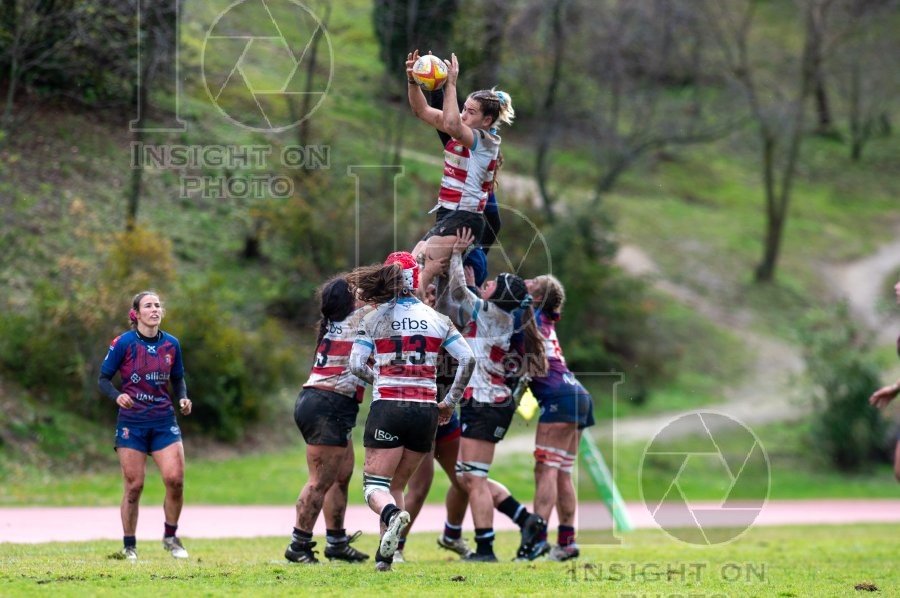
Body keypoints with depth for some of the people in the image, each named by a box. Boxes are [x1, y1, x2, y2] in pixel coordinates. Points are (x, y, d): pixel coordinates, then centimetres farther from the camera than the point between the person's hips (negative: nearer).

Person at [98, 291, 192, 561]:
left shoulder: (171, 344, 5)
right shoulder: (124, 342, -6)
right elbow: (103, 379, -2)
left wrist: (183, 399, -2)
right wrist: (117, 396, -21)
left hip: (164, 421, 3)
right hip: (131, 422, -3)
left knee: (175, 478, -11)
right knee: (134, 485, -3)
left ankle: (170, 538, 10)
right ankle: (129, 547, 12)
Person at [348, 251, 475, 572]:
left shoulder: (374, 320, 1)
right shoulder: (437, 319, 6)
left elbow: (356, 365, -5)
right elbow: (467, 359, 0)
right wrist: (451, 402, 9)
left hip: (388, 408, -3)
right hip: (425, 411, 3)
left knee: (375, 486, -1)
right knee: (396, 486, 15)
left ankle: (392, 515, -35)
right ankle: (384, 556, 6)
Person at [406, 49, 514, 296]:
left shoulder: (486, 140, -12)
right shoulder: (462, 133, 13)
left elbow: (451, 124, -31)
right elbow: (422, 111, 11)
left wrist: (451, 84, -28)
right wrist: (413, 81, -5)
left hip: (463, 218, -9)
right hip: (447, 215, 9)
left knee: (422, 278, -20)